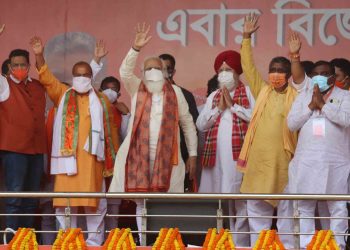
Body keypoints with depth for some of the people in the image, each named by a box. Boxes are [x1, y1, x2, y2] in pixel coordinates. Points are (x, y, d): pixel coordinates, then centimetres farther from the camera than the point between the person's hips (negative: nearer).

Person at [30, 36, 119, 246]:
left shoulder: (101, 100, 11)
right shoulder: (62, 94, 12)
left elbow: (111, 130, 13)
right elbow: (47, 78, 0)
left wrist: (114, 157, 11)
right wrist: (40, 56, -15)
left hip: (92, 156, 0)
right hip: (67, 155, 0)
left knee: (94, 200, -1)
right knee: (65, 199, 0)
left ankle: (95, 242, 6)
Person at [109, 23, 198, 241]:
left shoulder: (175, 92, 6)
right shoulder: (137, 89, 7)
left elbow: (188, 123, 10)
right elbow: (125, 71, -13)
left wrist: (193, 154, 7)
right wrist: (136, 48, -26)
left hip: (166, 157, -1)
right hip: (139, 155, 1)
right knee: (141, 203, 4)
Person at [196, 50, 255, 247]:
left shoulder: (248, 92, 7)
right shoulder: (213, 96, 21)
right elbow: (201, 125, 12)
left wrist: (233, 105, -5)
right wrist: (219, 108, 1)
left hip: (239, 153, -5)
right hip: (216, 154, 5)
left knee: (239, 200, -9)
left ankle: (240, 244, -7)